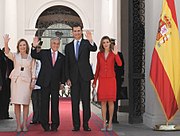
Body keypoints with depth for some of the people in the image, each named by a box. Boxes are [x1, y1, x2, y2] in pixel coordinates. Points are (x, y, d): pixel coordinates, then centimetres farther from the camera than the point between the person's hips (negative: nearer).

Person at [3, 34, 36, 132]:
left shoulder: (31, 58, 10)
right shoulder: (15, 56, 7)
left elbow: (33, 70, 9)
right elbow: (7, 53, -13)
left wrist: (33, 81, -1)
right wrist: (6, 43, -31)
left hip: (27, 81, 0)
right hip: (16, 80, 0)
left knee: (25, 103, -2)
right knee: (16, 103, -2)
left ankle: (24, 125, 3)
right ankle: (18, 125, 2)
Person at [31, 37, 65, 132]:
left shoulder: (62, 57, 10)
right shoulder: (44, 53, 7)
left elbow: (63, 71, 10)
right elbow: (34, 56, 2)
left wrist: (62, 82, 2)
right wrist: (34, 47, -15)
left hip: (55, 84, 1)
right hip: (45, 82, -1)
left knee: (55, 104, 3)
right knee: (44, 103, 1)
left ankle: (55, 125, 10)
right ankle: (45, 125, 8)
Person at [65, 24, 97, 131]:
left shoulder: (86, 43, 4)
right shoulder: (68, 46, 12)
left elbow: (94, 49, -19)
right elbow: (67, 64, 10)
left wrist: (91, 41, -40)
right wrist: (68, 78, 2)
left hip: (85, 76, -2)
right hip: (74, 77, 2)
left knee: (86, 101, 0)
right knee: (74, 102, 4)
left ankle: (86, 124, 5)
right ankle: (76, 125, 9)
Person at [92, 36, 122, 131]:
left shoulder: (113, 53, 1)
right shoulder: (99, 54, 8)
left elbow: (119, 64, -16)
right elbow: (98, 68, 13)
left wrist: (116, 54, -29)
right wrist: (94, 81, 11)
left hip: (111, 79, -2)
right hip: (102, 79, 2)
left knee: (110, 101, -1)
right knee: (103, 102, 1)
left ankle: (110, 123, 7)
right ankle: (104, 124, 6)